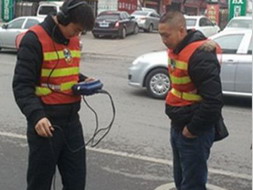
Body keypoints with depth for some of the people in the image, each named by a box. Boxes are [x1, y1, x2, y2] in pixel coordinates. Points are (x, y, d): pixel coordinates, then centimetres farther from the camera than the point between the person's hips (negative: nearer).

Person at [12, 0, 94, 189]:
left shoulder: (73, 40, 10)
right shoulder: (34, 39, -14)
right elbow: (22, 85, -18)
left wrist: (83, 81, 2)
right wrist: (36, 115, -31)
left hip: (72, 121, 7)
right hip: (46, 123, -7)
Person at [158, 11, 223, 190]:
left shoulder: (200, 55, -24)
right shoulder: (176, 48, 6)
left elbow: (213, 100, -27)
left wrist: (193, 129, -17)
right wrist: (177, 122, 13)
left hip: (194, 131, -9)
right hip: (177, 125, 9)